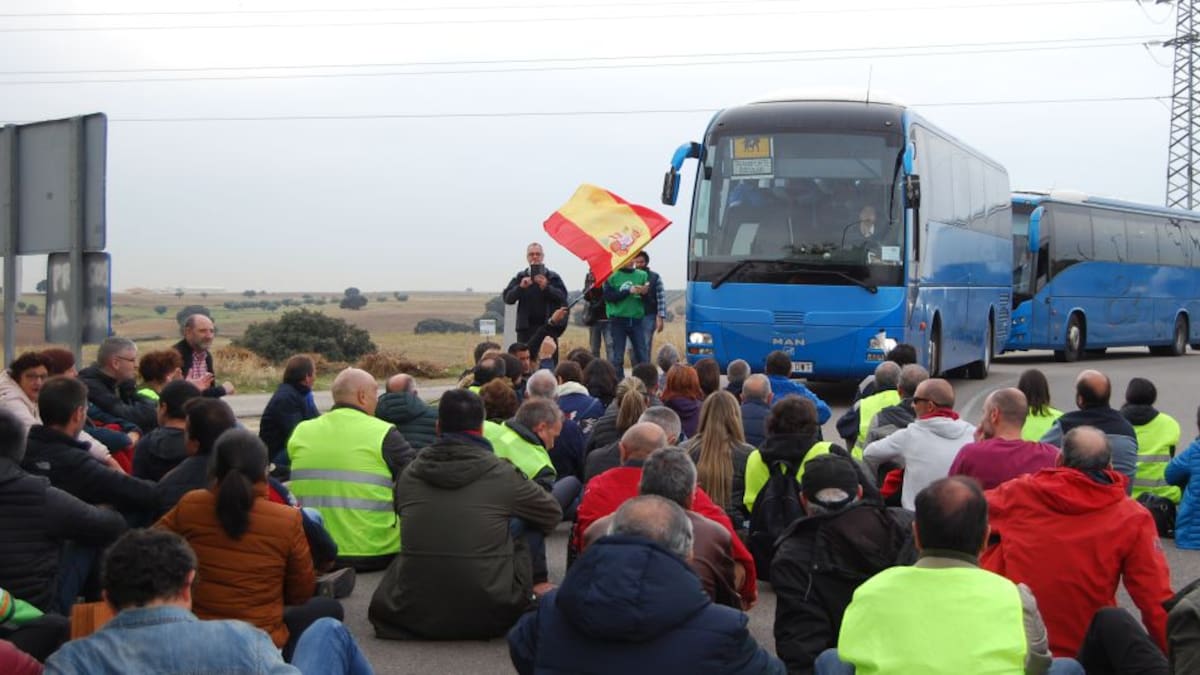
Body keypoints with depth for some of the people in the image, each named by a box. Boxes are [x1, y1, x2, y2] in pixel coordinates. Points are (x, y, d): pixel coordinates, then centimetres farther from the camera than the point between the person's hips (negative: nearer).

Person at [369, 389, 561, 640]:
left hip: (414, 617, 2)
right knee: (520, 524, 17)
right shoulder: (502, 474, -2)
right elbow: (553, 514, 12)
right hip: (487, 617, -2)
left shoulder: (408, 475, 5)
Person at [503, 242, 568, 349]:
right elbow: (507, 298, 2)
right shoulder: (520, 277, 10)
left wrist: (547, 287, -18)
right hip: (525, 328, 1)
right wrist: (520, 287, -16)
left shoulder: (553, 277, 7)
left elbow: (563, 297, -4)